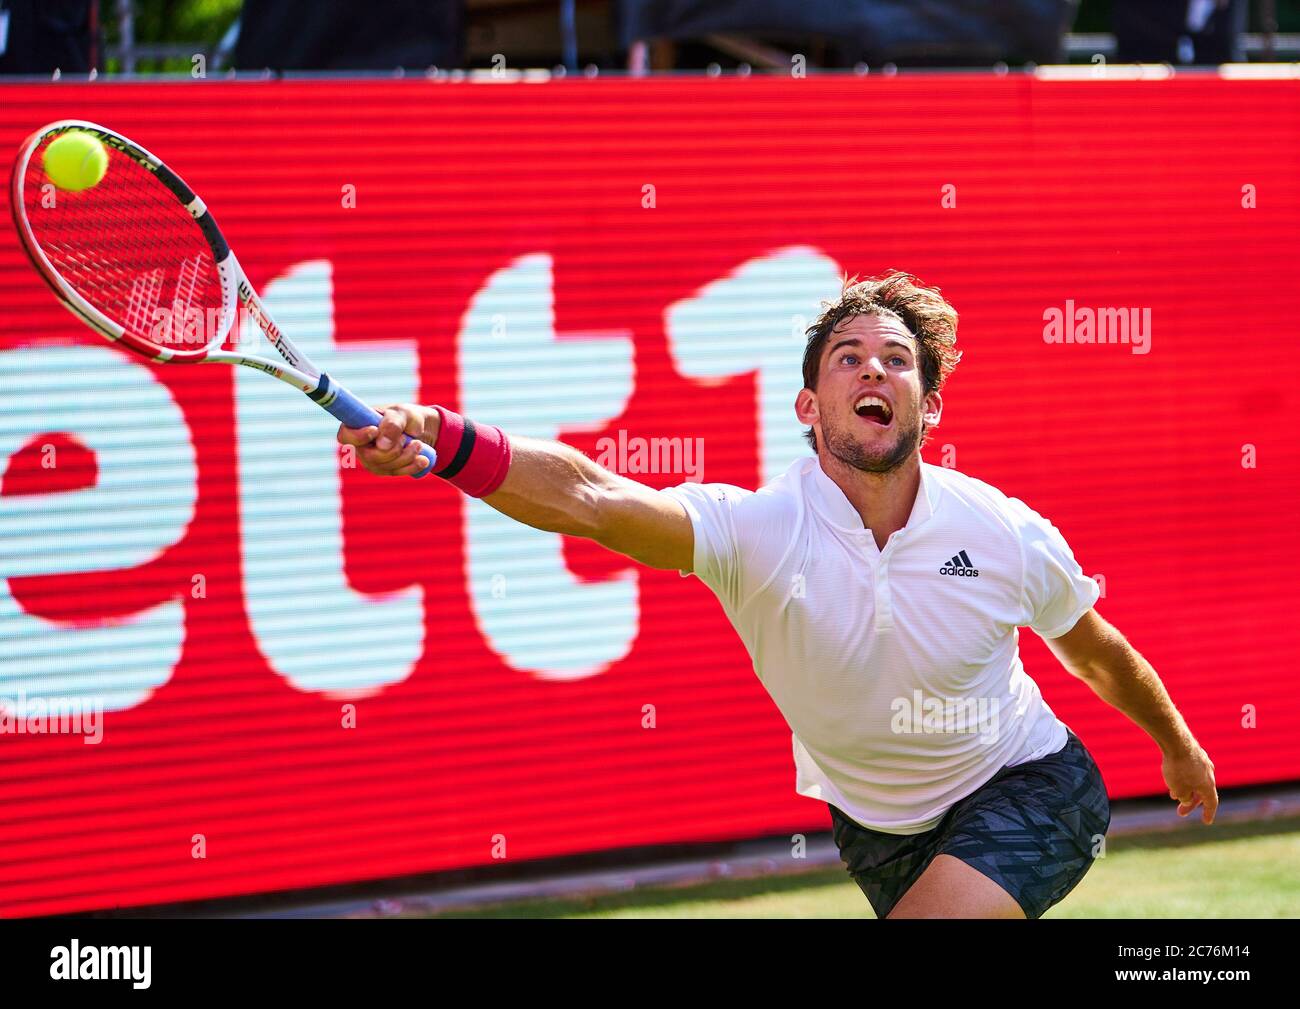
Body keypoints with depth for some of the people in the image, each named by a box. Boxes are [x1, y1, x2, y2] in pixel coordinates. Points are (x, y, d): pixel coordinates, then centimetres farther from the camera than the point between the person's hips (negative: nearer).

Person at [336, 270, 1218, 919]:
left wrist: (1178, 745, 21)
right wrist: (445, 441, -62)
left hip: (1025, 789, -2)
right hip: (877, 828, 2)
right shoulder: (757, 531, -25)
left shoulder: (1009, 535, -18)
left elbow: (1098, 653, 5)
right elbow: (588, 497, -44)